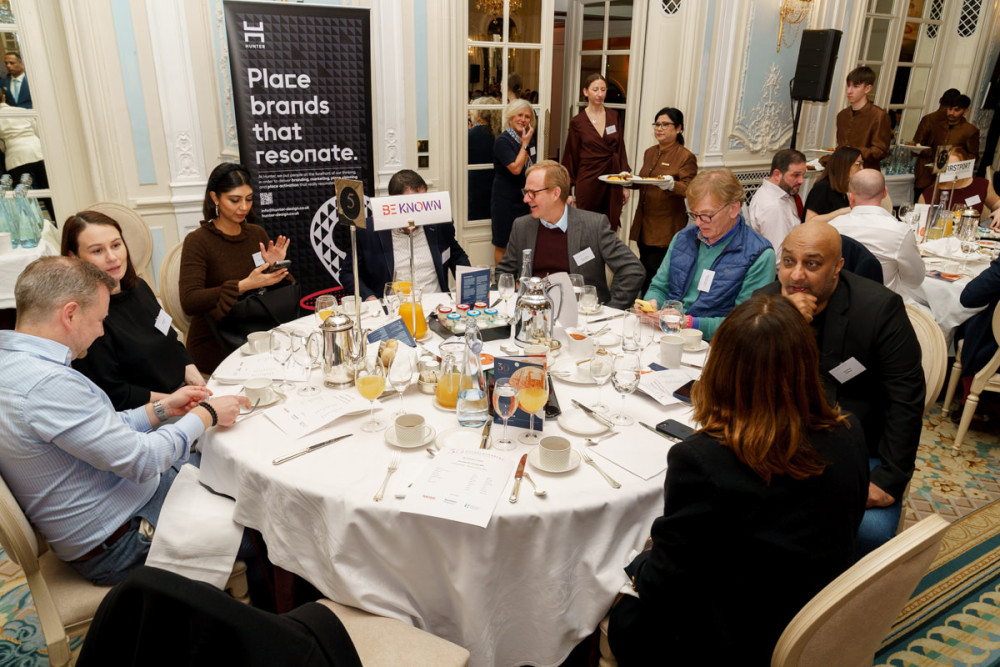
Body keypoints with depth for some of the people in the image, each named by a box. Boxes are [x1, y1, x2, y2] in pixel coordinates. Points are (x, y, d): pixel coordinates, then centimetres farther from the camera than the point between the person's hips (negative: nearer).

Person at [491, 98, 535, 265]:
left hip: (523, 199, 7)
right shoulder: (502, 141, -13)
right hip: (505, 200, -7)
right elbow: (516, 168, -24)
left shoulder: (529, 139, 11)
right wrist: (525, 144, -16)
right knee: (503, 245, 2)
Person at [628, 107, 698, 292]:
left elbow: (689, 189, -14)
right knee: (643, 271, 11)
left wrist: (671, 185, -33)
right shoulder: (650, 152, 15)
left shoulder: (686, 157, -7)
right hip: (644, 223, 7)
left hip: (666, 227, -7)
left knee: (654, 271, -10)